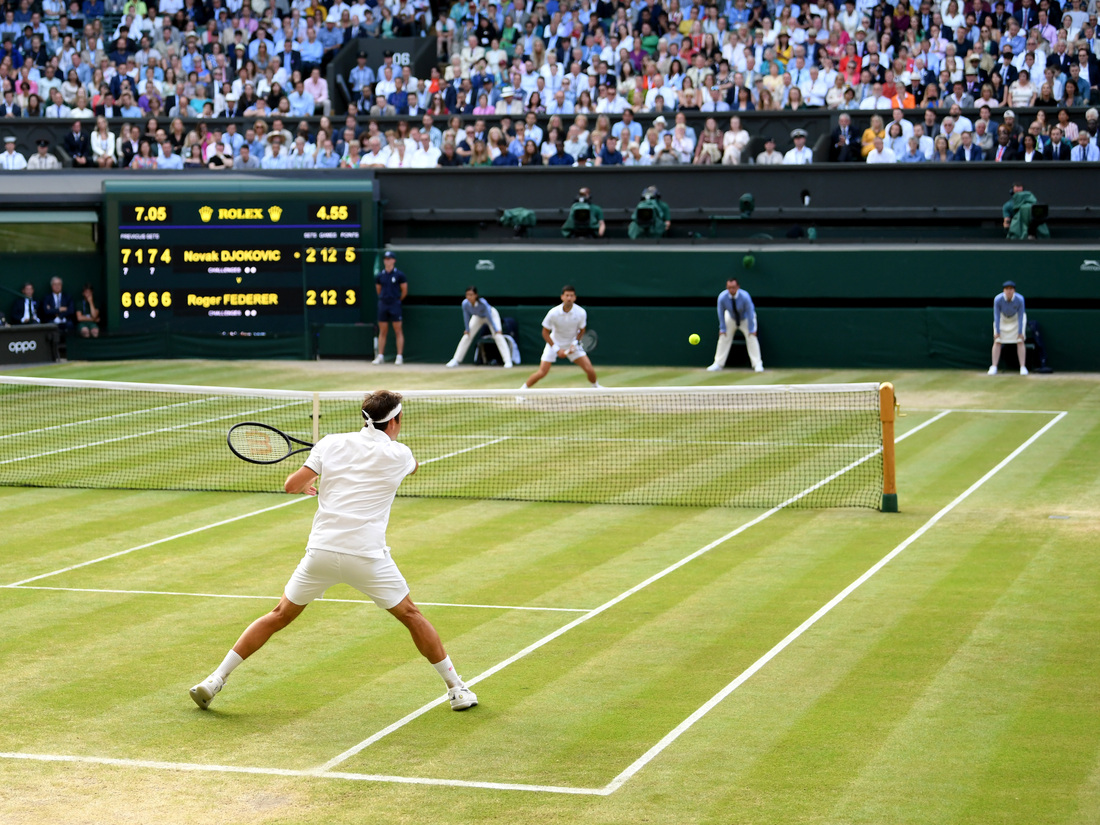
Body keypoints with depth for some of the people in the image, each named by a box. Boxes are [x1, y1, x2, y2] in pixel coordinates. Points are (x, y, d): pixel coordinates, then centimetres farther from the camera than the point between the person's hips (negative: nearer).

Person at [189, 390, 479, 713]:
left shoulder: (331, 444, 6)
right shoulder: (398, 454, 5)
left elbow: (291, 485, 3)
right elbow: (414, 466, 30)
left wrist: (306, 485, 26)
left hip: (321, 551, 2)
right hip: (368, 556, -2)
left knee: (279, 616, 15)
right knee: (411, 616, 17)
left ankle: (215, 680, 15)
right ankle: (456, 689, 21)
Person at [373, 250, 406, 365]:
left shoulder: (399, 275, -3)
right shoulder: (379, 276, 7)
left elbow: (404, 291, 3)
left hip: (395, 305, -4)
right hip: (383, 304, 4)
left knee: (398, 331, -4)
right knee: (382, 331, 6)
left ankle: (399, 356, -3)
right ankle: (380, 356, 9)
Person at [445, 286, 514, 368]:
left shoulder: (483, 303, -41)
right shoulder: (465, 303, -31)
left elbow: (489, 317, -32)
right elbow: (466, 317, -16)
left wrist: (496, 330, -29)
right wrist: (467, 329, -9)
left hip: (492, 314, -4)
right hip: (478, 317, 4)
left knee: (498, 336, -18)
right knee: (466, 336, 0)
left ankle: (508, 361, -18)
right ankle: (456, 360, 9)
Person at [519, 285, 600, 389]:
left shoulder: (581, 313, -18)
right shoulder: (553, 313, -22)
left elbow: (581, 330, 0)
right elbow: (545, 333, -11)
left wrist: (574, 344, -16)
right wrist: (557, 349, -17)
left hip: (572, 344, 2)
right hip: (554, 343, -2)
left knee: (589, 369, -8)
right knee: (542, 373, -10)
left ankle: (596, 387, 22)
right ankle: (522, 389, 11)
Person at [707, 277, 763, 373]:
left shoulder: (745, 296, -35)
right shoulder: (722, 297, -29)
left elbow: (750, 313, -25)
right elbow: (721, 313, -14)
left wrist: (751, 329, -22)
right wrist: (722, 328, -10)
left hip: (746, 318, -2)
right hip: (730, 317, 2)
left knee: (751, 338, -14)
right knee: (723, 338, -2)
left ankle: (757, 365, -10)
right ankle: (718, 364, 6)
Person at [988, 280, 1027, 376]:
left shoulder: (1020, 299, -30)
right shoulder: (998, 299, -29)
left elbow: (1021, 316, -21)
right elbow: (996, 316, -19)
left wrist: (1020, 332, -19)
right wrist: (997, 331, -16)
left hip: (1016, 319, -1)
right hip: (1002, 318, 1)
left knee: (1020, 342, -9)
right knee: (997, 341, -7)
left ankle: (1023, 367, -7)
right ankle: (994, 367, -4)